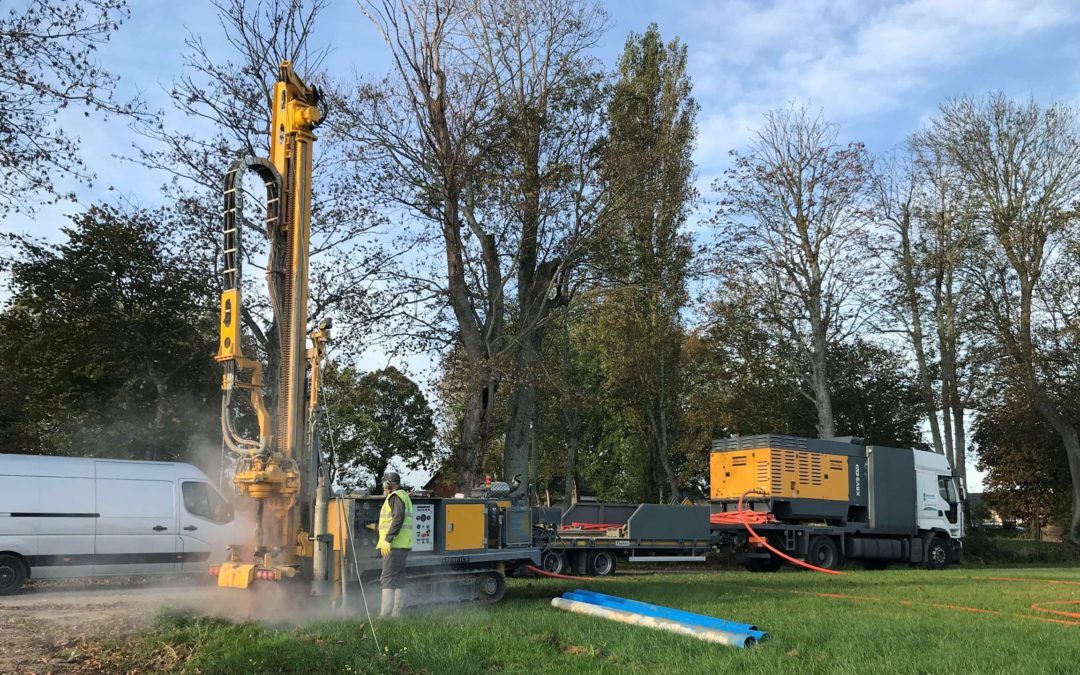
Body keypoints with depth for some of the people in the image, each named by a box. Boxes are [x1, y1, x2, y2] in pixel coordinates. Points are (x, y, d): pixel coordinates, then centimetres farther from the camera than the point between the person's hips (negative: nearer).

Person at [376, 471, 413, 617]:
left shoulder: (395, 496, -9)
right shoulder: (404, 496, 22)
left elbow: (398, 519, -21)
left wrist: (388, 540, -24)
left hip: (394, 545, -10)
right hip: (403, 545, 10)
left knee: (387, 579, -13)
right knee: (398, 578, 11)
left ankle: (385, 614, -19)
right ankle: (397, 613, 12)